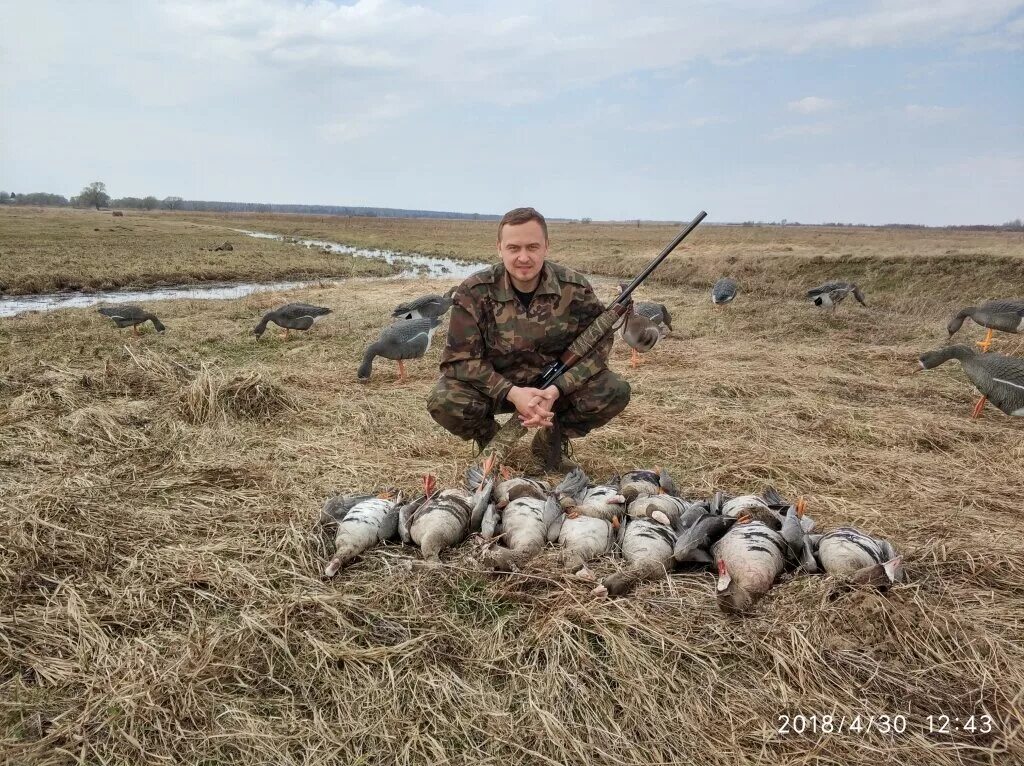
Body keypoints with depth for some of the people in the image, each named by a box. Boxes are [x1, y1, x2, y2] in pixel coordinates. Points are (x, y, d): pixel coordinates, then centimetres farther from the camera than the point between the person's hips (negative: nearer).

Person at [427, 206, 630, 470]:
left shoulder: (574, 288, -14)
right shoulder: (475, 292, -18)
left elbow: (596, 347, -11)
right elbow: (460, 359, -18)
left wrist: (556, 390, -28)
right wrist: (511, 393, -32)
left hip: (555, 385, 2)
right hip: (497, 386, -1)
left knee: (615, 392, -22)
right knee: (444, 402, -30)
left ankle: (549, 443, 6)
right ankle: (491, 444, 6)